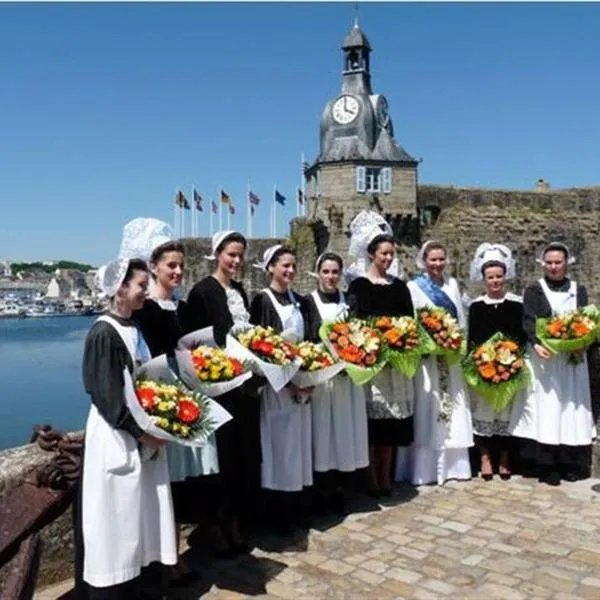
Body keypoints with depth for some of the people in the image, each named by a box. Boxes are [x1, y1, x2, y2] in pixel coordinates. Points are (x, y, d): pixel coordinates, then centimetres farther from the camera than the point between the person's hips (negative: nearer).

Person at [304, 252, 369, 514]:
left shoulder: (349, 300, 12)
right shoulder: (309, 301, -1)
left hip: (348, 375, 4)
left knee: (346, 432, 7)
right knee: (322, 433, 0)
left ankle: (340, 490, 19)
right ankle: (322, 493, 12)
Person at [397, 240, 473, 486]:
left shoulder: (452, 284, 12)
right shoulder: (413, 287, -2)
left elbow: (461, 318, 14)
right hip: (426, 356, -5)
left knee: (454, 409, 8)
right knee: (426, 411, -4)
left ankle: (453, 463, 18)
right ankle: (425, 467, 2)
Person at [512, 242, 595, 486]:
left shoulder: (579, 290, 12)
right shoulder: (534, 290, 4)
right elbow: (528, 321, -6)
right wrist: (535, 344, -24)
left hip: (573, 356, 3)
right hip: (545, 356, -3)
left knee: (573, 407, 5)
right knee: (547, 408, -4)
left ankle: (573, 464, 12)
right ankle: (547, 466, -1)